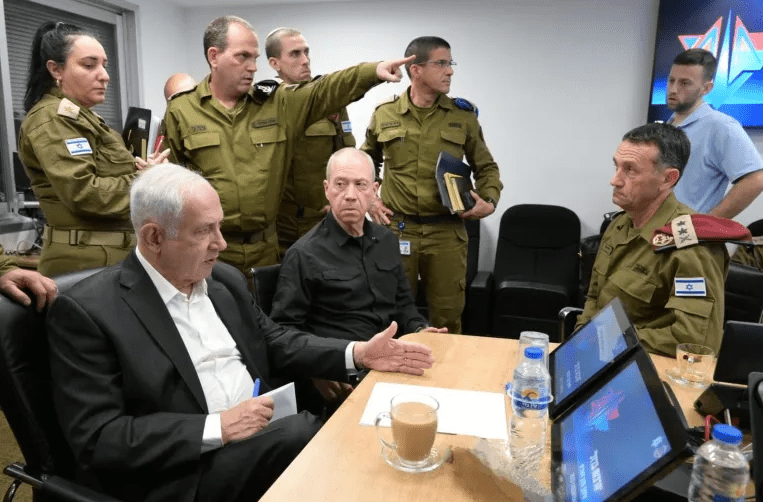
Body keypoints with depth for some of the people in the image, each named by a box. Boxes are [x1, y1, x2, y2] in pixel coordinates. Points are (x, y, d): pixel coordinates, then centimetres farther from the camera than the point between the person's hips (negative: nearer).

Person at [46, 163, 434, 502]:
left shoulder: (225, 280, 8)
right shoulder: (87, 311, -11)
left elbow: (274, 343, 15)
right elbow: (96, 439, -14)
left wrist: (358, 354, 2)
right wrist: (216, 428, -21)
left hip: (265, 436, 6)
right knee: (307, 432, -28)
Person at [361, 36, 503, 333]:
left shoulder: (463, 115, 3)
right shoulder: (384, 114, 3)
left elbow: (486, 167, 12)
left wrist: (489, 201, -4)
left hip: (447, 231, 0)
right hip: (396, 229, 0)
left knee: (447, 314, 9)